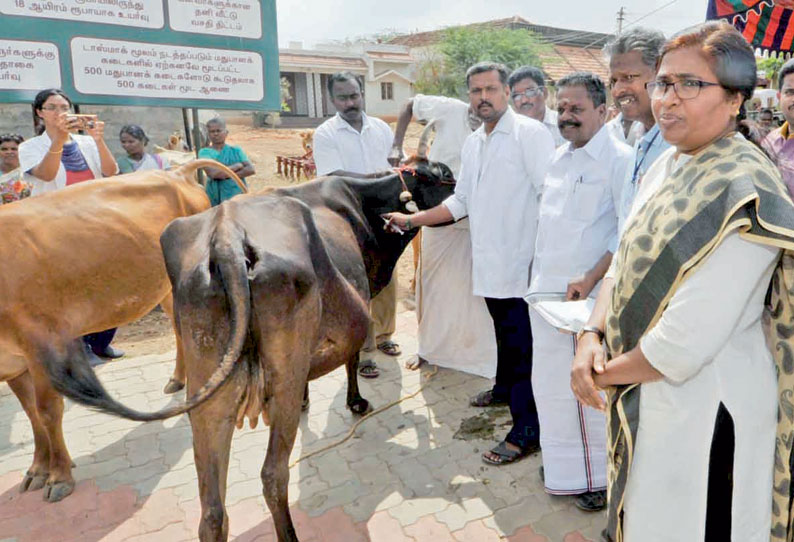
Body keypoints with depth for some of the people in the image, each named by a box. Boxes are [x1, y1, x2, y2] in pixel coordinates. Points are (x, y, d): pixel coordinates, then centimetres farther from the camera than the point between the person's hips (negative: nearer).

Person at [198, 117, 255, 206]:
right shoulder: (205, 152, 2)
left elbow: (251, 169, -4)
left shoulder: (236, 150, 8)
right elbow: (212, 173, -14)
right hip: (215, 200, -2)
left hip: (238, 195, 2)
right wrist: (237, 166, -8)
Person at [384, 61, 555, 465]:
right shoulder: (472, 144, 17)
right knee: (506, 338, 20)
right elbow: (461, 201, 21)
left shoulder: (530, 133, -7)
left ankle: (526, 432, 10)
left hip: (521, 263, -7)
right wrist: (412, 219, 15)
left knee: (522, 347, -1)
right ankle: (505, 391, 40)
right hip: (489, 263, 7)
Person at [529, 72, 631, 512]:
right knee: (551, 383, 15)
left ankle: (600, 476, 26)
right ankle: (563, 466, 36)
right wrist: (538, 276, 15)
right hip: (546, 292, 7)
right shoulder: (559, 157, 14)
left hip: (591, 296, -7)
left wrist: (589, 280, -17)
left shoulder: (619, 159, -9)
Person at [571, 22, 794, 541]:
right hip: (644, 399, 7)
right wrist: (591, 335, -9)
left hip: (702, 411, -7)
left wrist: (606, 374, -12)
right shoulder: (669, 165, 3)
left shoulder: (745, 191, -22)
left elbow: (687, 341, -26)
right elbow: (626, 264, 6)